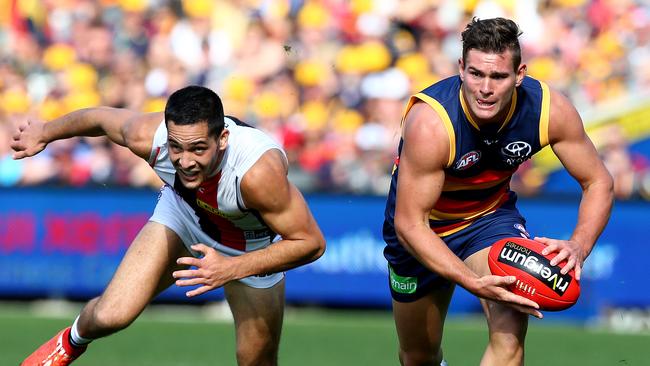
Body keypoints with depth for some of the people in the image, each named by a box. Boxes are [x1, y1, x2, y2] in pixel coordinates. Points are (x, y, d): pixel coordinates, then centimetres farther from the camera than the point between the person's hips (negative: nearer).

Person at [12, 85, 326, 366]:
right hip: (182, 212, 2)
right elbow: (100, 118, -11)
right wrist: (45, 133, 8)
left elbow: (311, 243, -33)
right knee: (110, 316, -12)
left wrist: (232, 269, -42)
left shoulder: (258, 172, -45)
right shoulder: (147, 137, -34)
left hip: (250, 247, -2)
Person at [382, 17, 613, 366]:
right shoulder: (430, 124, -37)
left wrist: (578, 246, -33)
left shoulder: (550, 110, -26)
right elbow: (409, 223, -33)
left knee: (510, 332, -27)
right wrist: (474, 284, -44)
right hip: (424, 226, -1)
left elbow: (598, 182, -12)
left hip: (492, 214, 1)